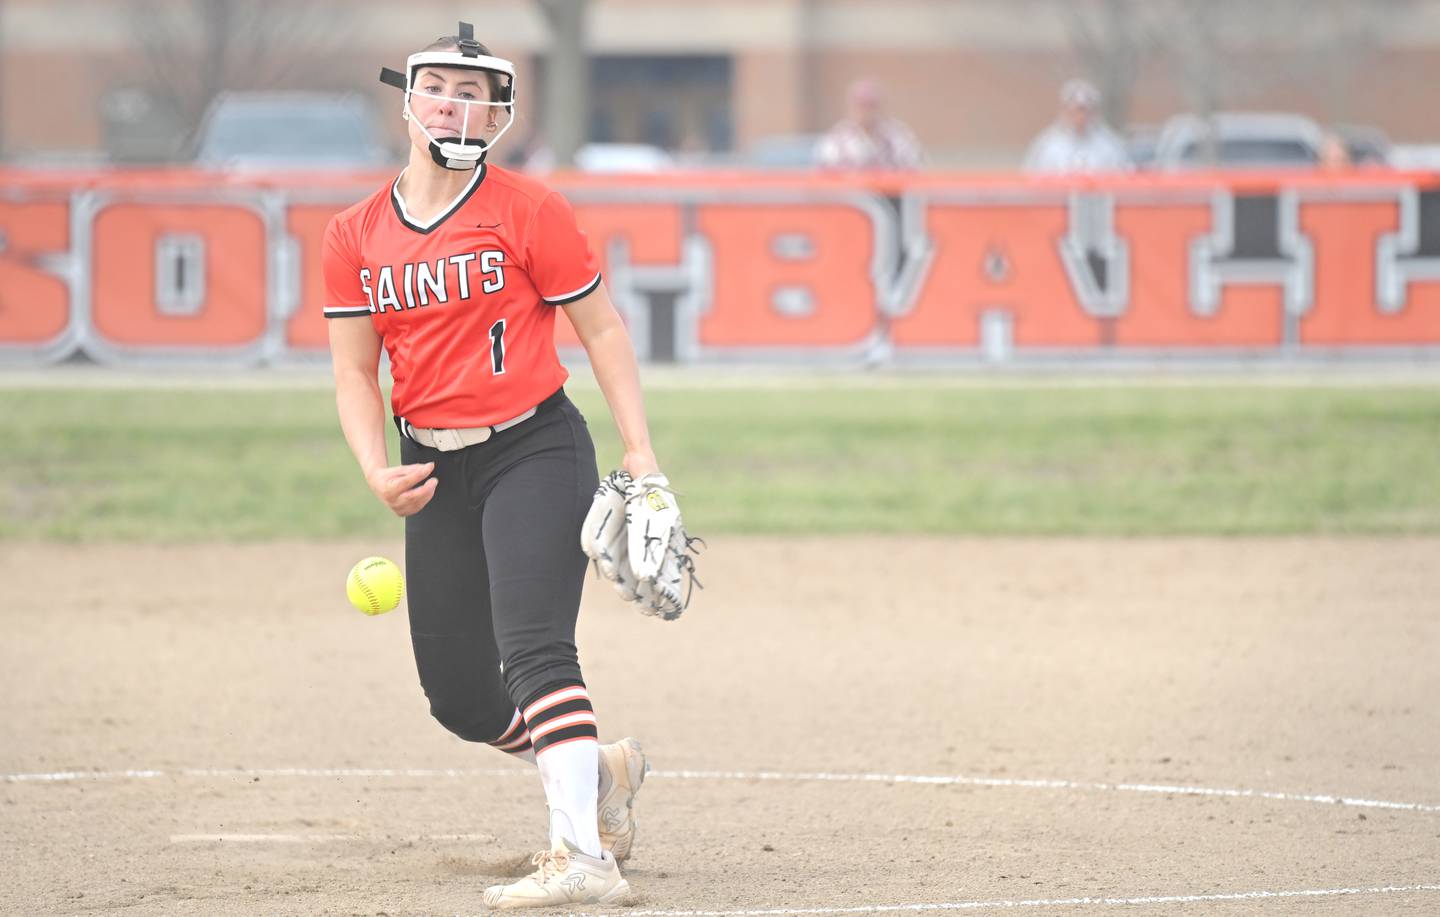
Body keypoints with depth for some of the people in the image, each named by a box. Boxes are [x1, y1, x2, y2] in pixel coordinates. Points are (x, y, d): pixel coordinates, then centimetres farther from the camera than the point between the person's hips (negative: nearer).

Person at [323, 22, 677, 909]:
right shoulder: (357, 234, 8)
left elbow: (602, 328, 0)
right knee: (459, 694, 6)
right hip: (436, 470, 5)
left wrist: (641, 451, -8)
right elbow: (355, 369, 10)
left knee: (533, 647, -24)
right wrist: (379, 472, -6)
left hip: (536, 449, -5)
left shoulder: (528, 210, -5)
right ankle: (601, 768, 33)